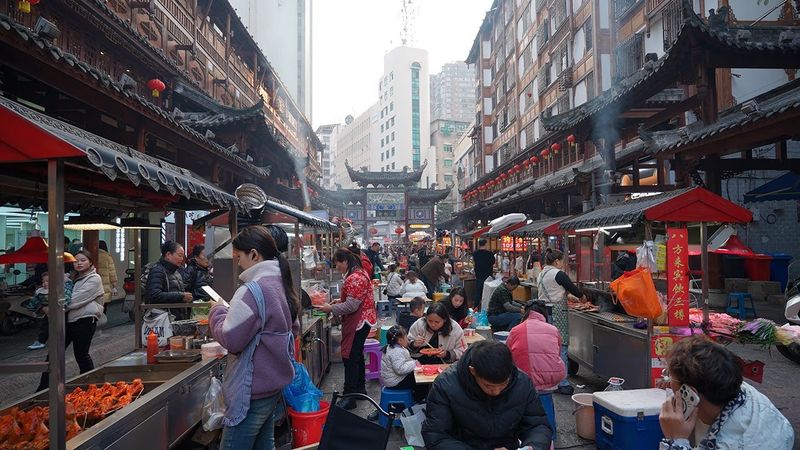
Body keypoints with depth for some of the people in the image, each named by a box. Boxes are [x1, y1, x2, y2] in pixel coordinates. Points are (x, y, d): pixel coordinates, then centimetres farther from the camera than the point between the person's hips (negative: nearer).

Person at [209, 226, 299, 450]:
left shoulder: (253, 290, -21)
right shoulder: (281, 285, 7)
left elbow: (230, 339, -22)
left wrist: (217, 311, -4)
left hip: (252, 391, -9)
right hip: (274, 383, 9)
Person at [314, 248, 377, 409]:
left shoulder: (355, 278, -23)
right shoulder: (359, 273, 11)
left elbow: (351, 306, -24)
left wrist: (331, 308, -15)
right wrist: (339, 301, 10)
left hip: (358, 322, -11)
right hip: (361, 320, 11)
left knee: (350, 357, -7)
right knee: (357, 354, 20)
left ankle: (349, 397, -2)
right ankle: (360, 388, 32)